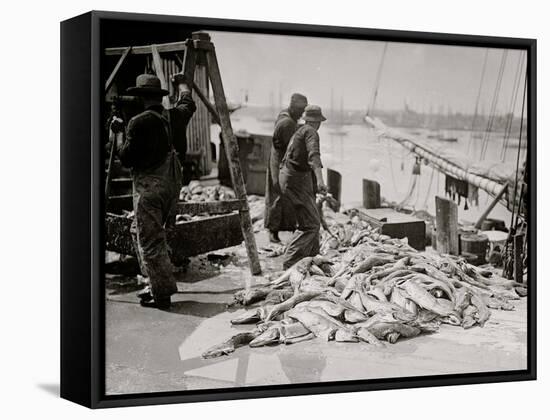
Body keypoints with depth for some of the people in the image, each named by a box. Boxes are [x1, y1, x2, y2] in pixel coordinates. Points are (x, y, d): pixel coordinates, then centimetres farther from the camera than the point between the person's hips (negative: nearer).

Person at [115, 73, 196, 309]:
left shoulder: (139, 122, -13)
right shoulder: (175, 117, 7)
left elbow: (126, 159, -11)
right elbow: (188, 104, 31)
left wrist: (119, 138, 7)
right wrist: (181, 84, 49)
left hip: (148, 186, -8)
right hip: (172, 183, 8)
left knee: (150, 239, -2)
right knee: (139, 232, 21)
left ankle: (162, 294, -2)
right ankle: (156, 284, 23)